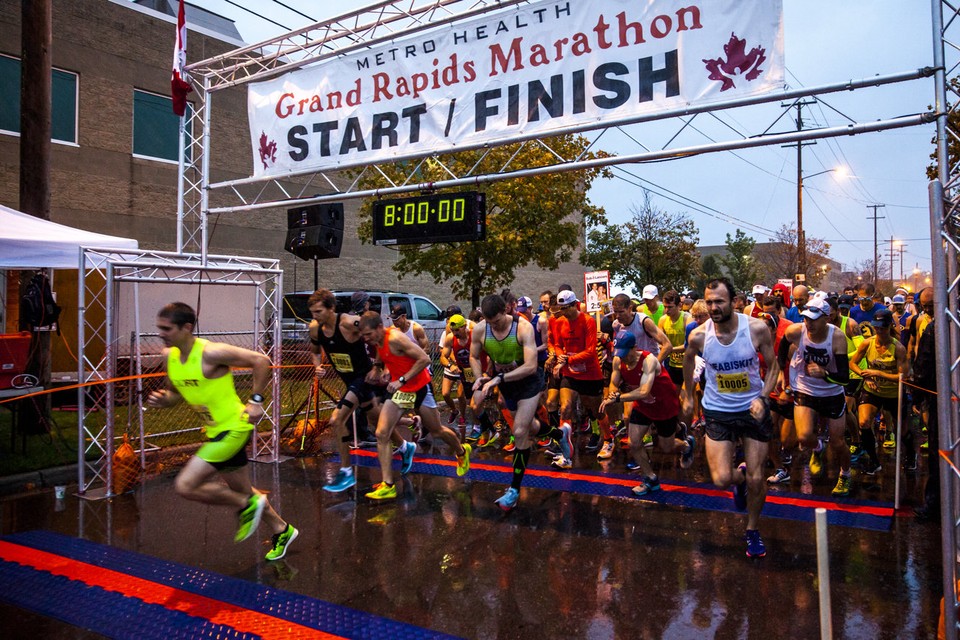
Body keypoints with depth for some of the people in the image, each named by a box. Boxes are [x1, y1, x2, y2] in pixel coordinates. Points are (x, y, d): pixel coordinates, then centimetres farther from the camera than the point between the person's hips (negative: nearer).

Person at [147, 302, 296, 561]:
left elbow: (261, 361, -18)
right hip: (218, 432, 9)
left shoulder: (211, 353, -22)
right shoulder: (169, 356, 1)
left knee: (185, 485, -14)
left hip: (234, 428, -9)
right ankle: (282, 530, 39)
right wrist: (163, 400, -7)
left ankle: (248, 505, 5)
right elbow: (176, 393, 15)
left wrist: (256, 400, -17)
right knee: (243, 491, 19)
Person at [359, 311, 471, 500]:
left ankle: (462, 452, 44)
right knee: (381, 434, -9)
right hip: (398, 390, 7)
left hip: (419, 389, -7)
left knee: (437, 432, 13)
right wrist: (377, 367, -2)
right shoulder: (378, 341, -1)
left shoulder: (395, 338, -26)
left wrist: (402, 380, -29)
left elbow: (425, 359, -29)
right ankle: (387, 486, -6)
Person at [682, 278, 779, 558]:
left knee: (756, 479, 5)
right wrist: (688, 396, 16)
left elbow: (773, 366, -2)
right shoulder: (699, 335, -14)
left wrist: (762, 398, -17)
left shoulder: (757, 328, -16)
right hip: (718, 411, 0)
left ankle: (753, 531, 31)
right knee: (721, 479, -10)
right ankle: (740, 477, 29)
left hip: (753, 409, 0)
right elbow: (688, 359, 10)